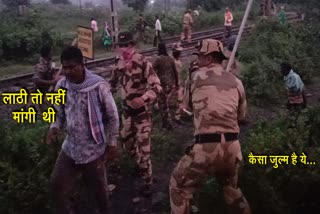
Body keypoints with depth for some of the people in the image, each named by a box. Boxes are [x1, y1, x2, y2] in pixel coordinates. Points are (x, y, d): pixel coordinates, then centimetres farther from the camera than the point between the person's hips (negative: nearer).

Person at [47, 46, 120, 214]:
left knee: (99, 188, 14)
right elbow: (59, 113, 9)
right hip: (70, 146, 4)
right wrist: (54, 128, -13)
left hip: (93, 148, -4)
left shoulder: (98, 85, -18)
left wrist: (112, 143, -7)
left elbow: (112, 116, -8)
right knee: (57, 186, 10)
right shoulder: (61, 86, -4)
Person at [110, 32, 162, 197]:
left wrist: (144, 98, -42)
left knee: (143, 147, -4)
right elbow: (113, 82, 17)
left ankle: (147, 182, 12)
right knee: (126, 140, 21)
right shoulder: (119, 62, -1)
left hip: (142, 110, -7)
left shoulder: (143, 63, -21)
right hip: (126, 109, 7)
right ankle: (140, 164, 47)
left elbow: (157, 86, -26)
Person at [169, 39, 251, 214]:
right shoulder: (236, 81, 13)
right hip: (232, 147, 5)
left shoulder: (197, 76, 3)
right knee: (231, 186, 32)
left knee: (179, 186, 16)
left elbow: (188, 105, 18)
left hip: (206, 147, -5)